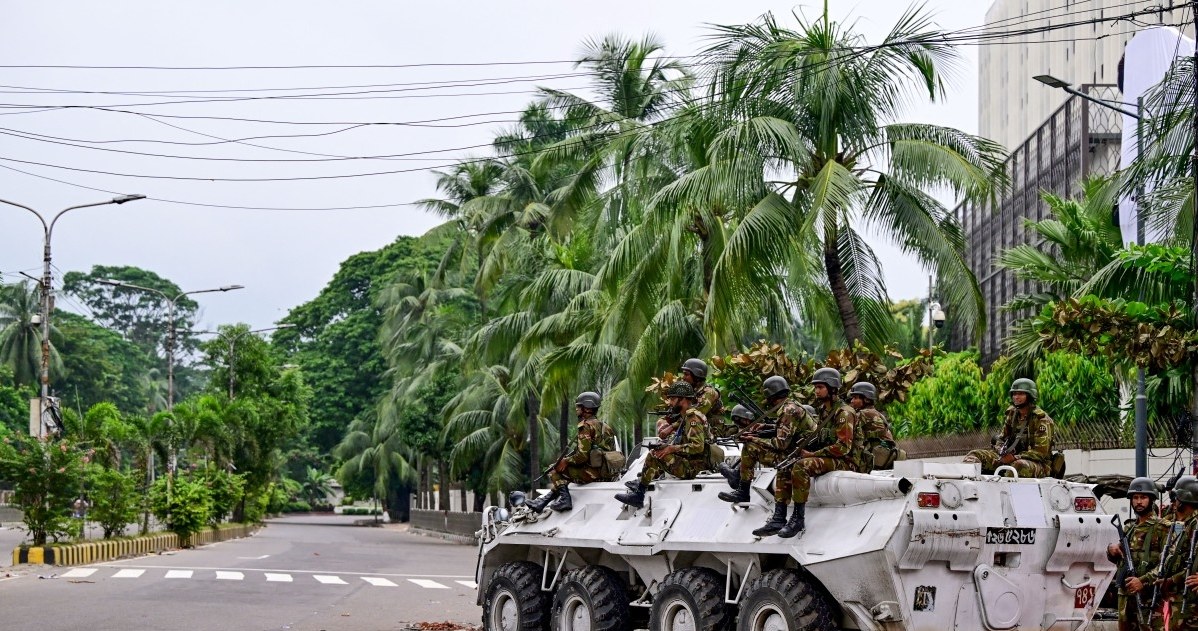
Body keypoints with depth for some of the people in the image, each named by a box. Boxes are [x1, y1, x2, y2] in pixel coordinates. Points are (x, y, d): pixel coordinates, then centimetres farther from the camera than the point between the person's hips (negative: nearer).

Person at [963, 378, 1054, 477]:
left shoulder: (1041, 419, -10)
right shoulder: (1012, 414, 10)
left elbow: (1041, 452, -16)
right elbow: (1003, 438, 17)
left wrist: (1015, 457, -25)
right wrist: (1002, 452, -6)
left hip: (1039, 463, -7)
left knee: (1019, 465, -43)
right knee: (975, 455, -8)